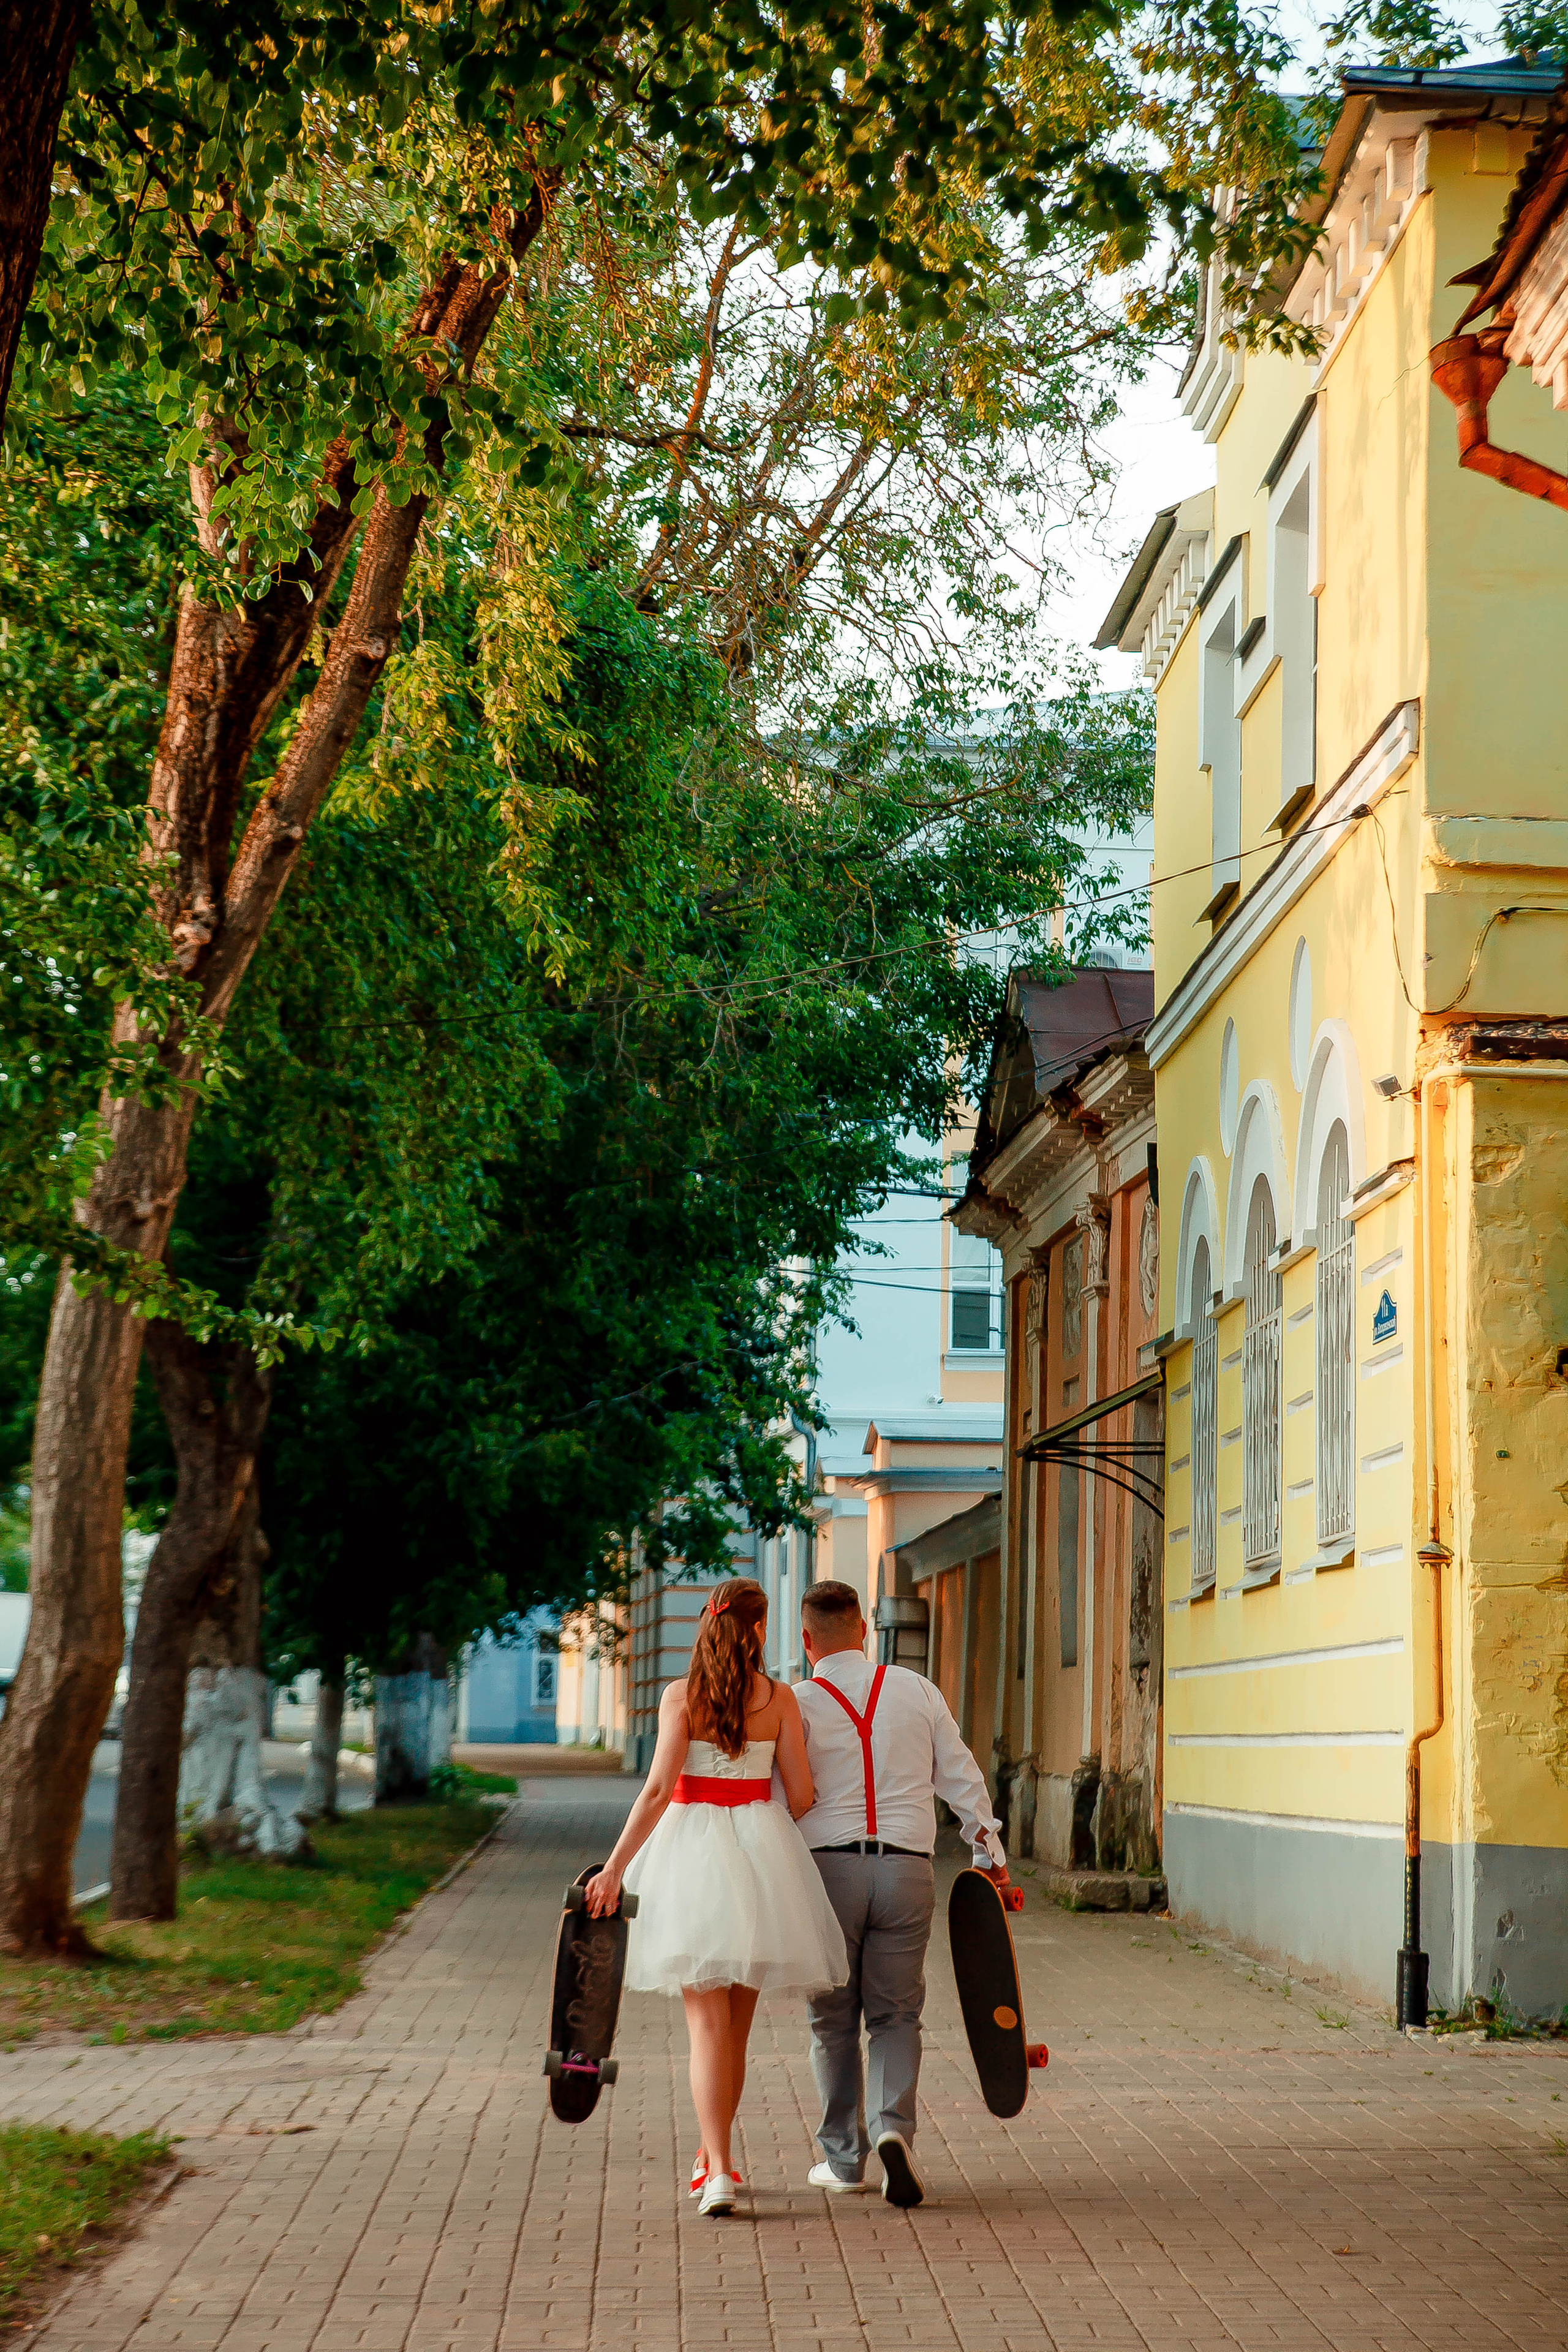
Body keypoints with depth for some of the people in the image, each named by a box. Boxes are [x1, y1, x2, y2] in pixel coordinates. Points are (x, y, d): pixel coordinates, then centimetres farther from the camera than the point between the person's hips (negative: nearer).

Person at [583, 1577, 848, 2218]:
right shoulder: (779, 1699, -1)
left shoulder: (681, 1696, -6)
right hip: (763, 1852, 2)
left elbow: (659, 1790, -13)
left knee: (708, 2021, -3)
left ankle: (719, 2170, -14)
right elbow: (801, 1795, 0)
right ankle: (713, 2153, 29)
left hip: (692, 1849, -2)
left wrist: (615, 1868, -10)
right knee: (736, 2020, 16)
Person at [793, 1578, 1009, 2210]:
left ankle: (843, 2158, 14)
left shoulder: (798, 1704, -3)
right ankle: (893, 2129, -14)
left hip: (827, 1867, -2)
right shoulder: (917, 1691, 7)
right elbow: (961, 1776, 11)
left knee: (833, 2019, 10)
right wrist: (989, 1850, 21)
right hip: (907, 1868, 2)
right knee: (895, 2015, 8)